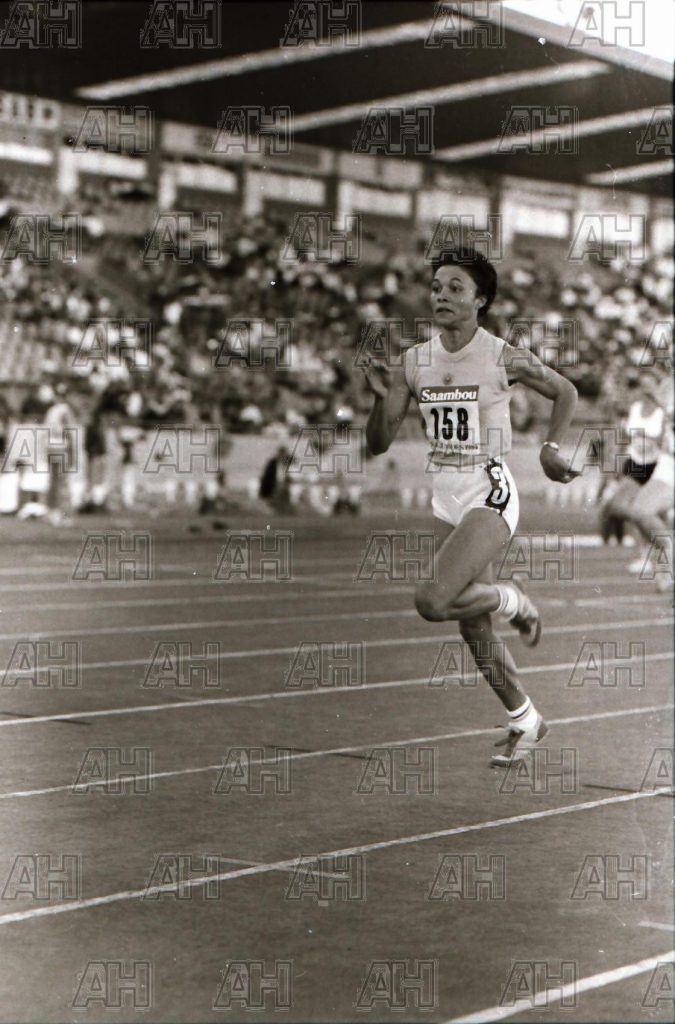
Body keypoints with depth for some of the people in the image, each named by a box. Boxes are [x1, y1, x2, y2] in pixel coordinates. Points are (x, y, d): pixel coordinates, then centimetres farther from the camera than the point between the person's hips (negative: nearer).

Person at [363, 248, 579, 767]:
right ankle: (524, 720, 31)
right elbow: (379, 443, 2)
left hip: (490, 494, -6)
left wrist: (551, 447, -4)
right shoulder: (414, 361, 2)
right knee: (472, 627, 11)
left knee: (432, 600, -24)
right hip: (445, 498, 6)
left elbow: (566, 392, 7)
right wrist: (382, 396, -14)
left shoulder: (503, 357, -10)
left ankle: (514, 602, 5)